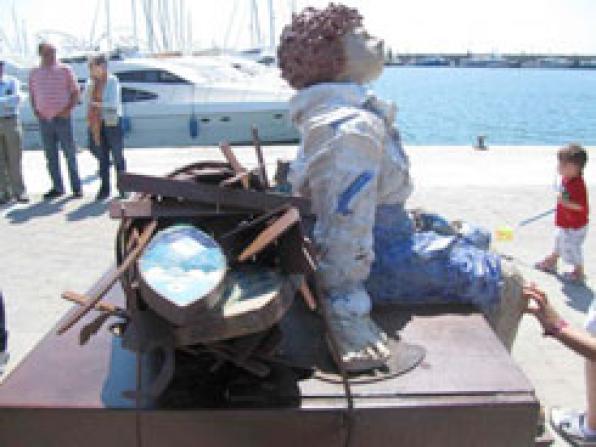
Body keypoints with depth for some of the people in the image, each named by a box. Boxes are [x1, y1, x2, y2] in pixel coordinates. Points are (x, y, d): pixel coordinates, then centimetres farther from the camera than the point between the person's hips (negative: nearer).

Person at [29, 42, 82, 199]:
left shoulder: (65, 70, 1)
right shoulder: (34, 73, 11)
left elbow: (75, 92, 1)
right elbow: (32, 93, 18)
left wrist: (69, 109, -11)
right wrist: (35, 110, 3)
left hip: (62, 118, -3)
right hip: (44, 120, 4)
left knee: (70, 154, -1)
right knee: (51, 155, 7)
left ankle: (76, 187, 5)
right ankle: (57, 187, 15)